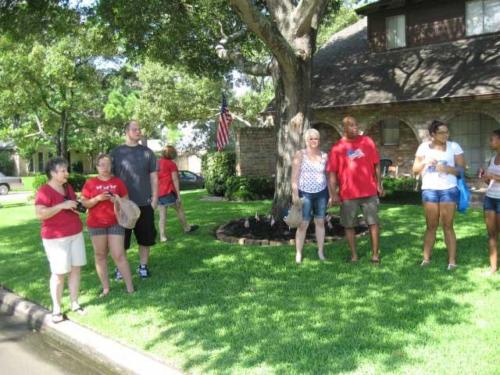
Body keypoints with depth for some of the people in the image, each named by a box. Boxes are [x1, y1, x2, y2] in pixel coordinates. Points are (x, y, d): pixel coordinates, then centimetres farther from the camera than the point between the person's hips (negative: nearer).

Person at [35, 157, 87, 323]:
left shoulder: (68, 187, 10)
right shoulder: (44, 191, -14)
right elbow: (40, 214, -25)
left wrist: (77, 206, 3)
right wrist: (62, 205, -25)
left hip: (76, 234, 7)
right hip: (56, 238, -7)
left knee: (75, 268, 8)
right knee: (59, 273, -2)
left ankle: (74, 304, 19)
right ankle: (56, 309, 11)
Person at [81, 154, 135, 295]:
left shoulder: (118, 181, 4)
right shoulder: (90, 183, 2)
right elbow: (84, 203, -1)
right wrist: (98, 198, -17)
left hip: (115, 223, -1)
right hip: (96, 224, 1)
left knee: (119, 255, -5)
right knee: (100, 255, 6)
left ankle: (130, 288, 0)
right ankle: (105, 288, 15)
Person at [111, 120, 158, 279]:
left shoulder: (147, 152, 6)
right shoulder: (116, 152, 2)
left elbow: (154, 177, 7)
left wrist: (154, 199, 0)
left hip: (144, 203, 1)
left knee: (145, 237, 7)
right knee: (121, 239, 6)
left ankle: (143, 266, 20)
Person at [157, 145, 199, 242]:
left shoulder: (158, 163, 11)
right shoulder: (172, 164, -7)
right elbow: (175, 180, -11)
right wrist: (178, 195, -9)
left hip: (159, 193, 6)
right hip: (169, 192, -6)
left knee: (162, 215, 6)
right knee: (179, 210, 13)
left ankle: (162, 236, 2)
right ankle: (187, 228, 27)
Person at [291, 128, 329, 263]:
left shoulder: (324, 156, 7)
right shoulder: (300, 154, -2)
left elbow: (327, 175, 12)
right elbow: (294, 175, -5)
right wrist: (295, 193, -12)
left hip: (321, 193, 3)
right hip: (305, 193, -3)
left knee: (320, 222, 8)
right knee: (303, 224, -4)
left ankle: (320, 252, 17)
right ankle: (298, 253, 4)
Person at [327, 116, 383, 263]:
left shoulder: (367, 141, 4)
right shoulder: (337, 147, -3)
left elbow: (376, 164, 9)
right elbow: (332, 172, -4)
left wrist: (379, 184, 5)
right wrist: (333, 194, -11)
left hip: (369, 191, 1)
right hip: (347, 194, -1)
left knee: (373, 223, 4)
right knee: (349, 225, 5)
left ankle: (375, 254, 14)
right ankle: (354, 255, 18)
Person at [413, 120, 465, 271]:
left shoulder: (454, 146, 0)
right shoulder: (424, 147, 4)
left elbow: (462, 168, -2)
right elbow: (415, 170, 5)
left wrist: (447, 168, -20)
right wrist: (425, 162, -14)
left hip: (449, 189, -2)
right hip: (429, 190, 2)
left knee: (448, 226, 0)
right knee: (431, 226, 9)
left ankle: (452, 261, 5)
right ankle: (426, 258, 15)